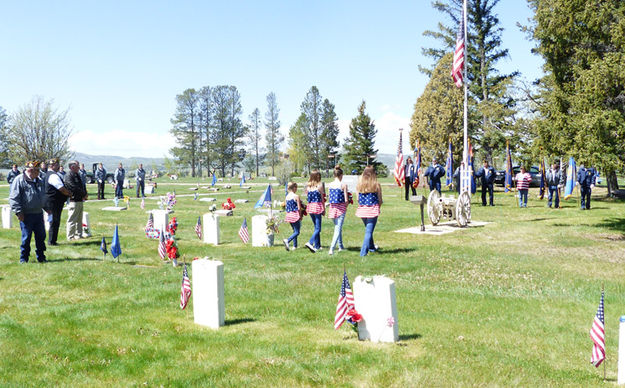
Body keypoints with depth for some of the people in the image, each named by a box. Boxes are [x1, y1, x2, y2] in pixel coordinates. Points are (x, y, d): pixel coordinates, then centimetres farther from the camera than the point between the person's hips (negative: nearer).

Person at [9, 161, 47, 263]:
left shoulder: (39, 181, 13)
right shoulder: (19, 180, -9)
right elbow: (13, 198, -11)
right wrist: (18, 212, -16)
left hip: (39, 214, 6)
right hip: (26, 215, -6)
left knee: (41, 236, 9)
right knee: (26, 237, 0)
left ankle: (41, 257, 20)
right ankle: (23, 258, 14)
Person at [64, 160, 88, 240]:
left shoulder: (77, 175, 18)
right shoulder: (68, 177, -12)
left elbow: (82, 186, 22)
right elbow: (75, 188, -19)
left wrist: (84, 194, 3)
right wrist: (84, 194, -10)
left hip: (80, 200, 9)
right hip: (73, 201, -9)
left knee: (79, 219, 14)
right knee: (72, 219, -4)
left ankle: (79, 235, 22)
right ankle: (70, 236, 1)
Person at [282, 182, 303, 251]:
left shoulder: (287, 196, 6)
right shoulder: (296, 196, -12)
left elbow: (285, 206, 11)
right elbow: (299, 208, -11)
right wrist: (300, 216, 0)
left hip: (289, 215, 7)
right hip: (295, 215, -7)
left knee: (294, 231, 18)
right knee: (297, 232, -3)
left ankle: (295, 246, 18)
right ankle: (287, 240, -23)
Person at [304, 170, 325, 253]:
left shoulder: (308, 186, 6)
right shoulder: (319, 185, -8)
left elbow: (307, 198, 9)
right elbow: (322, 198, -3)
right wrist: (324, 209, 5)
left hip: (310, 207, 6)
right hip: (317, 206, -6)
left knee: (316, 227, 18)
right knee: (318, 228, -2)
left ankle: (317, 246, 22)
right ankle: (310, 243, -20)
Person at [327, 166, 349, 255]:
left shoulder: (330, 185, 1)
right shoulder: (343, 185, -11)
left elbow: (329, 198, 5)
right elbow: (346, 200, -11)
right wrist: (345, 206, 7)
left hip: (332, 207, 5)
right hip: (341, 207, -5)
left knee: (337, 227, 20)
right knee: (338, 228, -2)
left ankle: (341, 247, 31)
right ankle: (332, 248, -13)